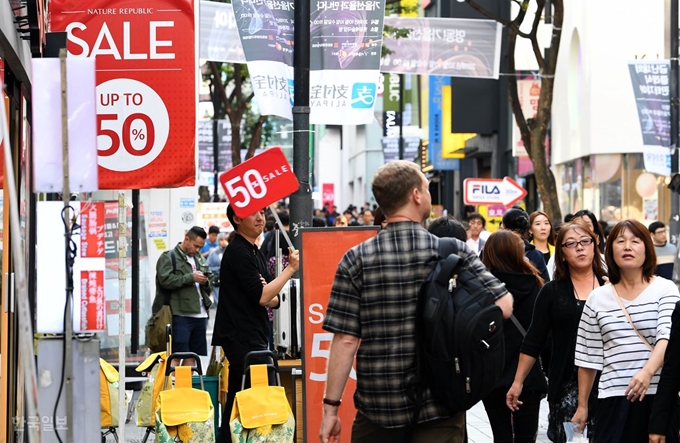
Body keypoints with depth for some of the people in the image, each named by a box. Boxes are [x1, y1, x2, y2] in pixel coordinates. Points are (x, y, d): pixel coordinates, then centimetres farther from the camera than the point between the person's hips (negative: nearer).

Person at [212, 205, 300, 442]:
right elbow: (261, 296, -17)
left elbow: (272, 300, 20)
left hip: (255, 337, 10)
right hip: (242, 338, -10)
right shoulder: (238, 252, -10)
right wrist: (291, 268, -12)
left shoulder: (255, 252, 19)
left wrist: (270, 296, -4)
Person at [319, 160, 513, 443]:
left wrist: (331, 407, -5)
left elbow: (346, 340, -10)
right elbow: (504, 305, -9)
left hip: (378, 408, 1)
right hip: (440, 409, -1)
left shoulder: (356, 260, -6)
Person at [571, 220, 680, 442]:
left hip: (657, 395, -2)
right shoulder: (598, 298, 10)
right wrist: (582, 405, 13)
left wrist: (647, 372, -30)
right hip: (613, 398, 2)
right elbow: (589, 358, 13)